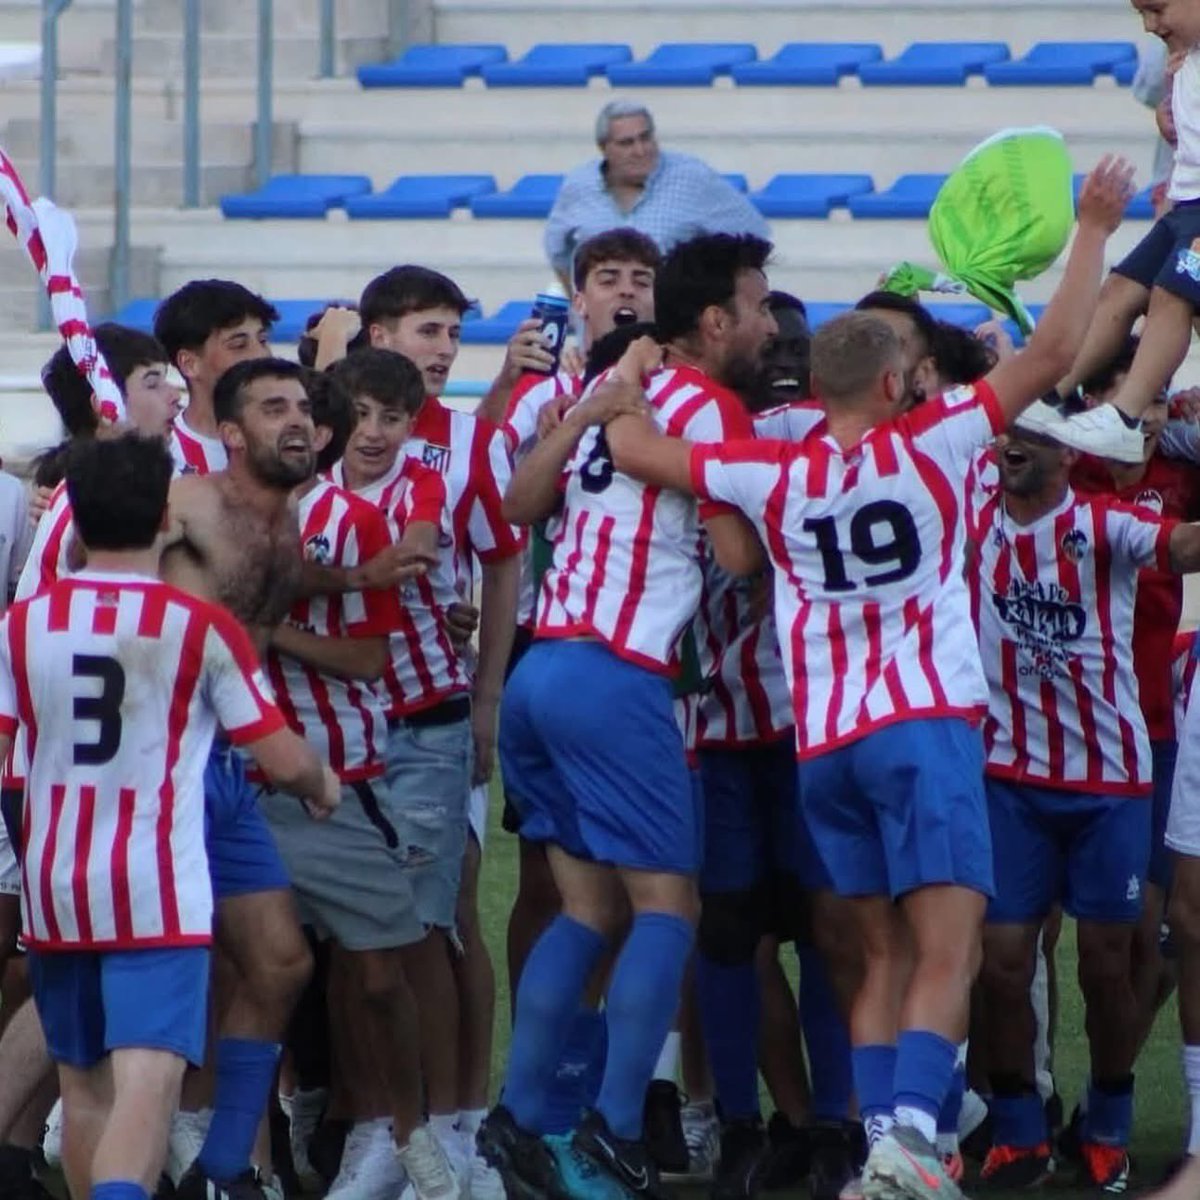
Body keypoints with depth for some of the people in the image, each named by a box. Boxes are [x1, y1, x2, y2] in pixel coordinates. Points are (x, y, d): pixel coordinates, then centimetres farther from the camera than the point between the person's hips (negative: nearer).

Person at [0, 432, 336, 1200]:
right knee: (148, 1080, -16)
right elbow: (284, 761, 0)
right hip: (156, 891, -4)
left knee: (84, 1083, 18)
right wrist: (324, 786, 22)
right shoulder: (201, 628, -4)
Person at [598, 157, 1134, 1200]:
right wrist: (1095, 230, 4)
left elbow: (634, 449, 8)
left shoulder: (774, 475, 2)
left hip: (824, 742, 5)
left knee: (888, 954, 13)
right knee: (948, 949, -10)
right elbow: (1053, 353, -4)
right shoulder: (930, 447, -5)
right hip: (924, 724, -5)